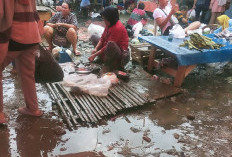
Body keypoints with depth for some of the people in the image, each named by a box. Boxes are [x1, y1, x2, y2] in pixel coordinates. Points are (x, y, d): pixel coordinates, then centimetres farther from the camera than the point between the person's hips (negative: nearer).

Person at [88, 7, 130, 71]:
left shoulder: (117, 28, -27)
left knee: (110, 44, -42)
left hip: (119, 51, -9)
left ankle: (108, 66, -19)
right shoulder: (109, 24, 0)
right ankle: (103, 59, -2)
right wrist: (96, 49, -12)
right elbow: (102, 38, 5)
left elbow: (108, 45, -27)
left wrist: (95, 55, -23)